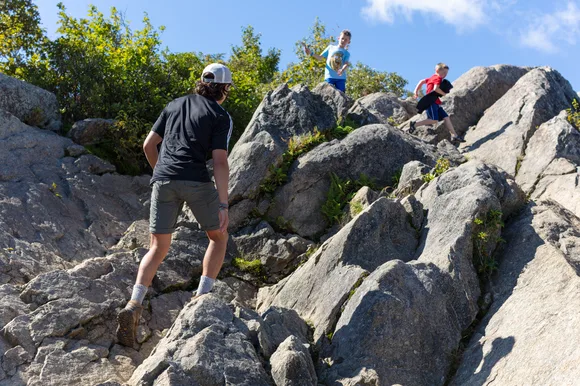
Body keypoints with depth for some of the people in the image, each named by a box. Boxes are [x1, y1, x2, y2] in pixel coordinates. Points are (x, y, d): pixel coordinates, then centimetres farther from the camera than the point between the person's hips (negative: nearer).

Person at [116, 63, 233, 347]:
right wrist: (223, 205, -8)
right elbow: (220, 162, -6)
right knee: (218, 237, 19)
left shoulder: (175, 105, 20)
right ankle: (202, 297, 8)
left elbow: (148, 145, 20)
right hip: (196, 181, -4)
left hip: (163, 180, 4)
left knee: (158, 248, 12)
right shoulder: (221, 117, 5)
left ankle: (134, 305, -6)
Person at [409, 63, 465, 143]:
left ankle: (454, 136, 2)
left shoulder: (432, 78, 23)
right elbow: (436, 88, -22)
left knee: (446, 117, 4)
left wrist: (416, 91, 25)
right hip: (431, 102, -11)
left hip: (435, 103, 11)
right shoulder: (438, 78, -6)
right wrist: (444, 93, -9)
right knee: (434, 120, -20)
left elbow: (422, 81, 25)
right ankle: (415, 124, -13)